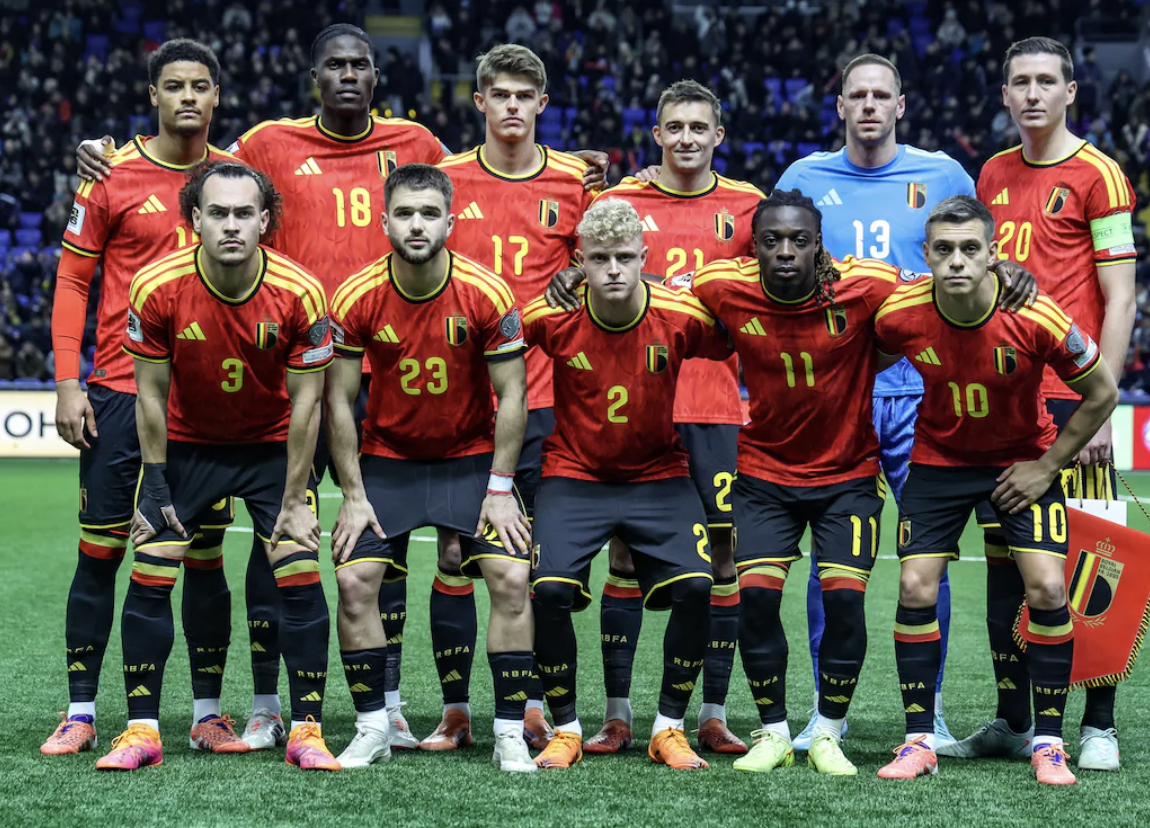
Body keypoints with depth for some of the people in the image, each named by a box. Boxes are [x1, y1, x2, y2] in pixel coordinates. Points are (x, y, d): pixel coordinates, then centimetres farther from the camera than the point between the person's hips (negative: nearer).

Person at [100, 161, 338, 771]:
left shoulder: (299, 293, -22)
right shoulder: (158, 287, -21)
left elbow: (305, 402, -13)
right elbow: (151, 392, -8)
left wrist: (293, 501, -12)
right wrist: (155, 483, -7)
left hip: (273, 445, -1)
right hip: (186, 442, 1)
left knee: (301, 576, -11)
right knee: (149, 577, -8)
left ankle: (306, 731, 0)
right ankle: (142, 730, 4)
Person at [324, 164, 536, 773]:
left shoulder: (486, 294, -17)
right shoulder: (358, 297, -14)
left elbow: (512, 394, -9)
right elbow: (339, 398, -6)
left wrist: (500, 489, -11)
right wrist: (353, 493, -8)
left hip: (472, 457, -1)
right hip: (387, 458, 1)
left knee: (511, 579, -13)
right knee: (354, 581, -11)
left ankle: (510, 732, -1)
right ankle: (372, 728, 4)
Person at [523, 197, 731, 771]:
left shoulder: (682, 317, -15)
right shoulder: (550, 316, -15)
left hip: (659, 476, 1)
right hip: (573, 475, 0)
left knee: (696, 588, -18)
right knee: (550, 590, -21)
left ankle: (669, 728, 1)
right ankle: (566, 729, 0)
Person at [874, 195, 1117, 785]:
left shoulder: (1034, 319, -26)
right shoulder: (900, 316, -21)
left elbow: (1101, 392, -11)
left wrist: (1047, 466, -9)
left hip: (1022, 462, -1)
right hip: (938, 459, 2)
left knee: (1047, 589, -12)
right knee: (916, 589, -8)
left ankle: (1048, 742, 2)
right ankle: (920, 741, 5)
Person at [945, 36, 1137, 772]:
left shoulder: (1097, 175, -4)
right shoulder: (994, 175, 14)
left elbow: (1119, 299, -7)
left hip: (1069, 398, -6)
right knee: (1004, 556, 8)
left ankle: (1100, 725, 3)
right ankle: (1013, 721, 16)